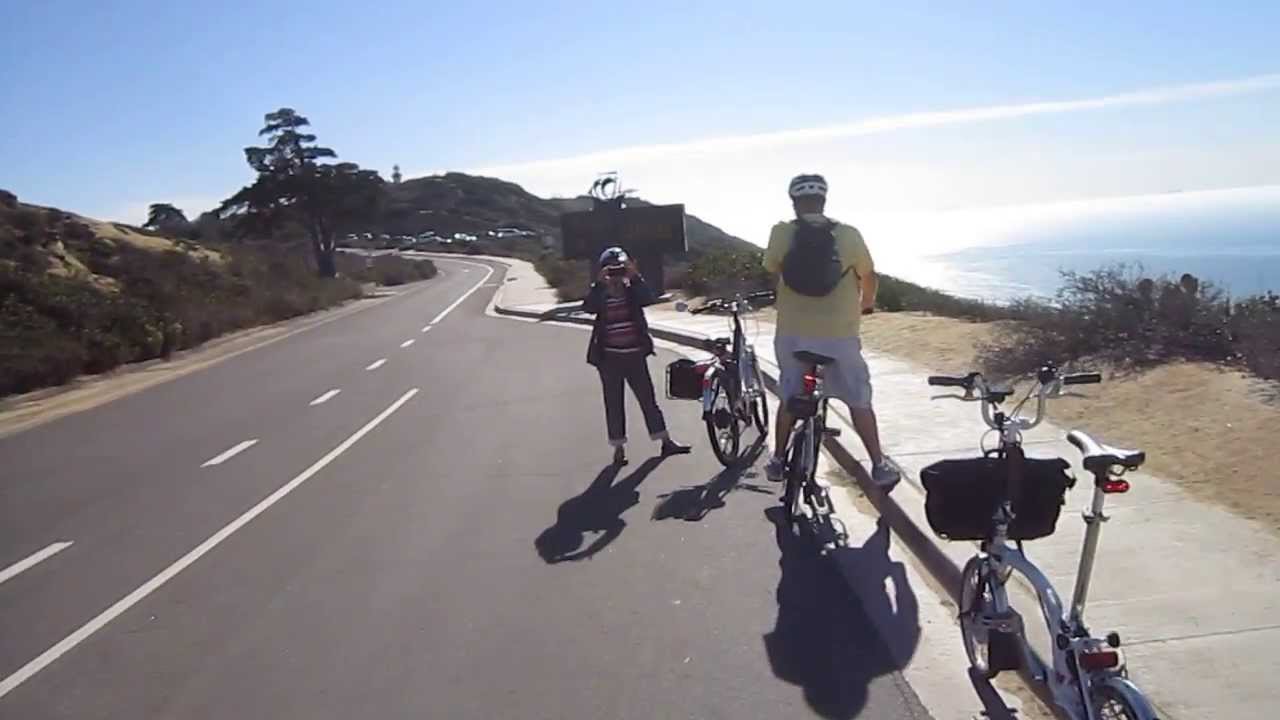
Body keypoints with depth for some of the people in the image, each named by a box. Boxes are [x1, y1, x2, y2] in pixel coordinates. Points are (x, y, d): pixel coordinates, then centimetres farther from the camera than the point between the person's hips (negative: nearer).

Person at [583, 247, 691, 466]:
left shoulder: (633, 290, 2)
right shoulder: (600, 294, -2)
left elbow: (648, 298, -18)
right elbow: (588, 307, -23)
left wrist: (635, 276, -28)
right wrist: (600, 282, -32)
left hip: (635, 355, 2)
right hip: (609, 358, -1)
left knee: (648, 399, 9)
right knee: (614, 404, 5)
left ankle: (666, 442, 18)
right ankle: (619, 448, 15)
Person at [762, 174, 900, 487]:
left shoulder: (781, 233, -5)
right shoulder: (848, 235, -5)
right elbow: (869, 278, 7)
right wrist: (865, 305, 28)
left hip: (792, 334, 1)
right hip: (839, 334, -1)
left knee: (789, 396, 19)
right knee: (859, 400, 13)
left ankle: (777, 461, 27)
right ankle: (879, 466, 17)